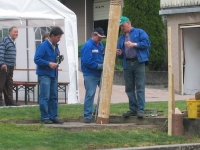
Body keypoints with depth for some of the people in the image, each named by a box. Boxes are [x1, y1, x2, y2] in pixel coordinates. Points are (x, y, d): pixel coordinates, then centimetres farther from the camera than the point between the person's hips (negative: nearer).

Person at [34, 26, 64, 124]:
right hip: (44, 75, -8)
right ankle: (45, 117, 0)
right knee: (45, 97, -5)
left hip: (53, 75, 8)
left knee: (53, 97, 10)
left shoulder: (55, 47, 11)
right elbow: (37, 59, -17)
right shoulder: (43, 46, -12)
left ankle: (53, 116, 16)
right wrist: (49, 63, -23)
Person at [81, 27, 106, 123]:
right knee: (90, 95, -6)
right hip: (90, 75, -8)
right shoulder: (88, 46, -14)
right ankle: (87, 116, -1)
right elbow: (88, 62, -21)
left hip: (100, 74, 8)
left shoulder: (100, 45, 11)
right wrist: (100, 66, -18)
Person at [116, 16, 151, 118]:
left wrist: (134, 44, -14)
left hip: (138, 62, -6)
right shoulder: (122, 38, 22)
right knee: (129, 88, 6)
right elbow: (121, 55, 23)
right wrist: (119, 53, 0)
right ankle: (133, 109, 13)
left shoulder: (139, 32, 6)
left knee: (140, 87, -9)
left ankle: (140, 110, -11)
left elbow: (146, 43, -8)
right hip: (127, 64, 6)